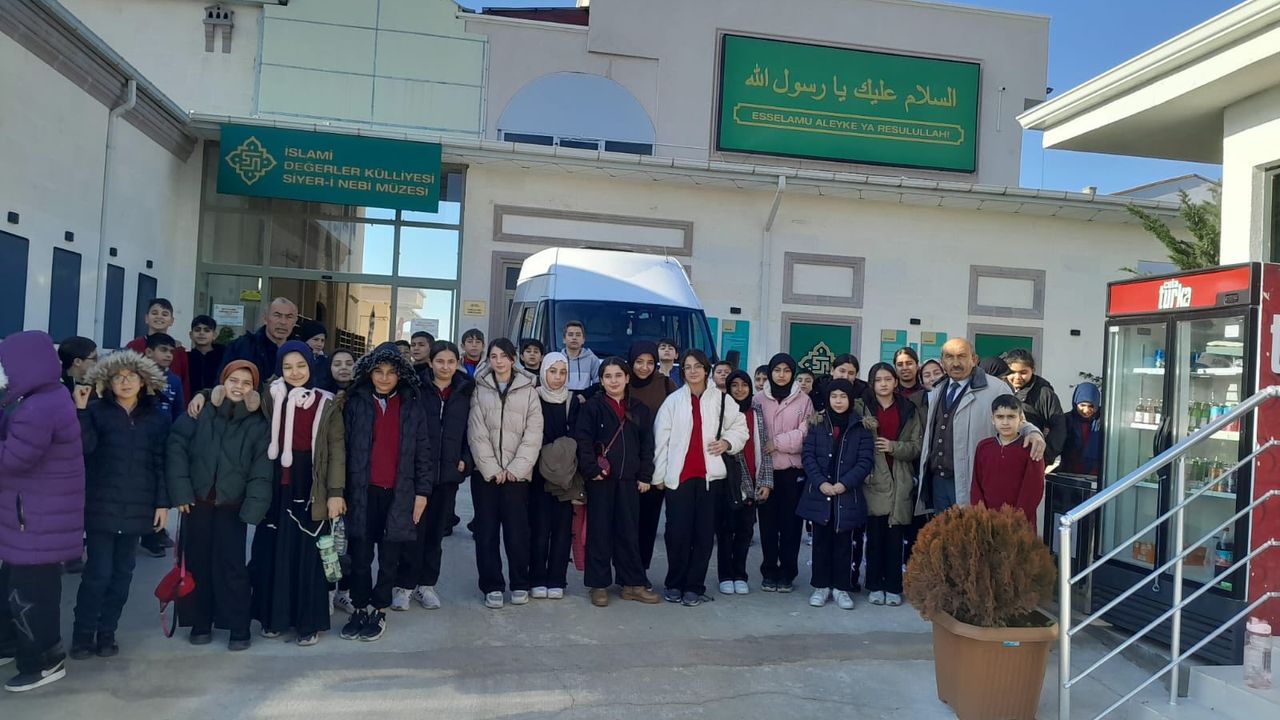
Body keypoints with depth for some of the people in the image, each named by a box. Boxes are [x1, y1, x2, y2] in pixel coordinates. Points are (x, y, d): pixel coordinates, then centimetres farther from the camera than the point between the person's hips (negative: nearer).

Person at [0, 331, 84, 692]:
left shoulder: (38, 410, -26)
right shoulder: (46, 398, 9)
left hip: (39, 521, -11)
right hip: (34, 515, 11)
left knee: (30, 592, 2)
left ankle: (44, 662, 16)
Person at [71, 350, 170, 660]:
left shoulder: (156, 417, 6)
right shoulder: (96, 412, 0)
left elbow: (161, 463, 4)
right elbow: (85, 446, -17)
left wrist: (162, 502, 0)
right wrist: (80, 409, -22)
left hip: (137, 507, 3)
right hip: (101, 505, -2)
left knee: (122, 572, 9)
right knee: (98, 571, -4)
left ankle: (106, 633, 21)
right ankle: (83, 634, 12)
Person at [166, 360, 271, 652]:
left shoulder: (258, 424, -1)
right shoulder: (199, 413, 0)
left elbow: (262, 471, -5)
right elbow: (176, 447, -4)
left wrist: (253, 507, -14)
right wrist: (180, 490, -11)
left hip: (232, 505, -1)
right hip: (197, 501, 1)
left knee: (231, 565, -2)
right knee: (197, 561, 8)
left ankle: (239, 628, 9)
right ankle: (200, 623, 22)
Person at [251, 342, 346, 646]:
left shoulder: (327, 404, -1)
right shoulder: (270, 398, 4)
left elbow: (337, 450, -2)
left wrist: (335, 492, -7)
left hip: (311, 489, -2)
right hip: (276, 487, 2)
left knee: (309, 555, 4)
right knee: (273, 552, 9)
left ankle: (309, 622, 15)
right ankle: (273, 617, 24)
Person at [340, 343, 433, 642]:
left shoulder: (413, 407, 2)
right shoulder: (355, 403, 2)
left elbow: (424, 451, 3)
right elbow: (343, 448, 2)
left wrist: (422, 492, -1)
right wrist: (339, 490, -3)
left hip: (399, 493, 0)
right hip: (362, 492, 0)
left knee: (389, 557, 7)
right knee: (360, 555, 6)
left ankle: (379, 611, 20)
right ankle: (360, 609, 20)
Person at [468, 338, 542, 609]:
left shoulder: (528, 390, 6)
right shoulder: (479, 389, 5)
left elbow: (533, 433, 0)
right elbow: (476, 432, -2)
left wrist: (516, 467, -9)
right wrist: (491, 468, -10)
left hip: (517, 472, 0)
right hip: (485, 471, 0)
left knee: (517, 530, 0)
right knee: (486, 530, 2)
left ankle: (520, 584, 15)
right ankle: (492, 586, 11)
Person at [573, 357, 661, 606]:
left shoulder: (639, 409, 10)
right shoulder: (592, 407, 0)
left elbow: (647, 445, 8)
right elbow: (582, 440, -7)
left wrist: (645, 476, 2)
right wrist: (591, 469, -16)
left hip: (629, 479, 3)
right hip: (600, 478, -3)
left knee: (629, 531, 8)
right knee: (599, 531, 4)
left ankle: (633, 583, 16)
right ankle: (599, 584, 12)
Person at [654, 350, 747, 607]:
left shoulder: (721, 400, 4)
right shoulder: (673, 400, 1)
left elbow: (740, 427, 13)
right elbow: (661, 438, 0)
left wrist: (728, 442, -8)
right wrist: (660, 474, -3)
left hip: (709, 474, 1)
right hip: (678, 475, -1)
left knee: (704, 532, 5)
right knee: (677, 531, 0)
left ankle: (695, 586, 16)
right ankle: (675, 583, 17)